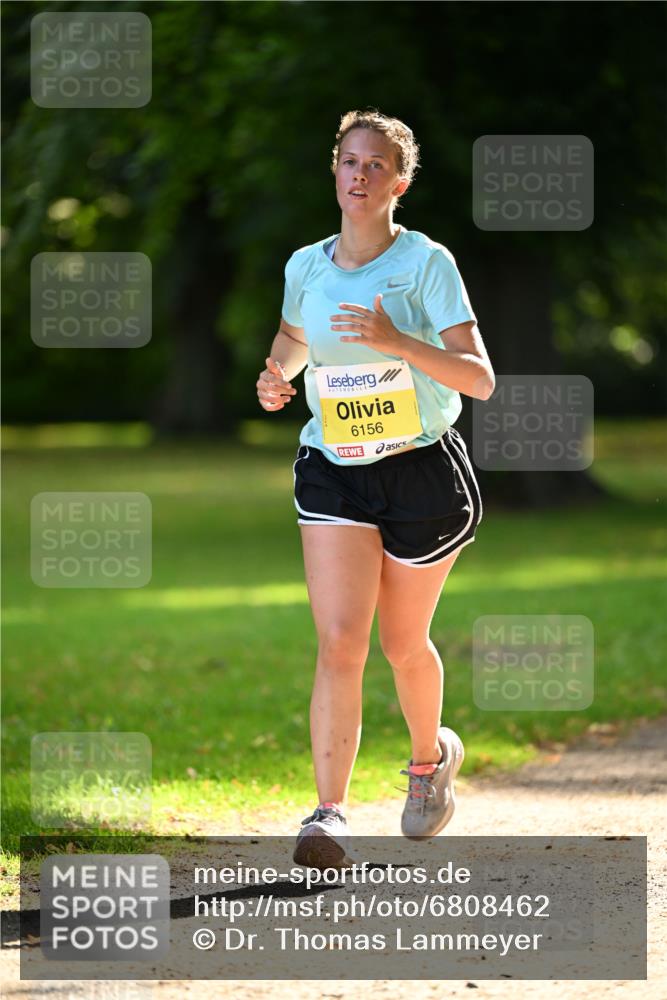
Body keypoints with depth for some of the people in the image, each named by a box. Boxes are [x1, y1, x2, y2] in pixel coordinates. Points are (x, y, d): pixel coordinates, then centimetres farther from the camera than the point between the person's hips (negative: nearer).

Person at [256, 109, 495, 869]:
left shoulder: (427, 264, -10)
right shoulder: (306, 267, 2)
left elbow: (479, 379, -16)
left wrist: (397, 342, -29)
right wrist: (278, 377, 2)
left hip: (423, 471, -2)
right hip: (333, 472, 2)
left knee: (402, 643, 12)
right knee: (339, 642, -14)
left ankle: (430, 755, 43)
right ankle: (330, 813, -16)